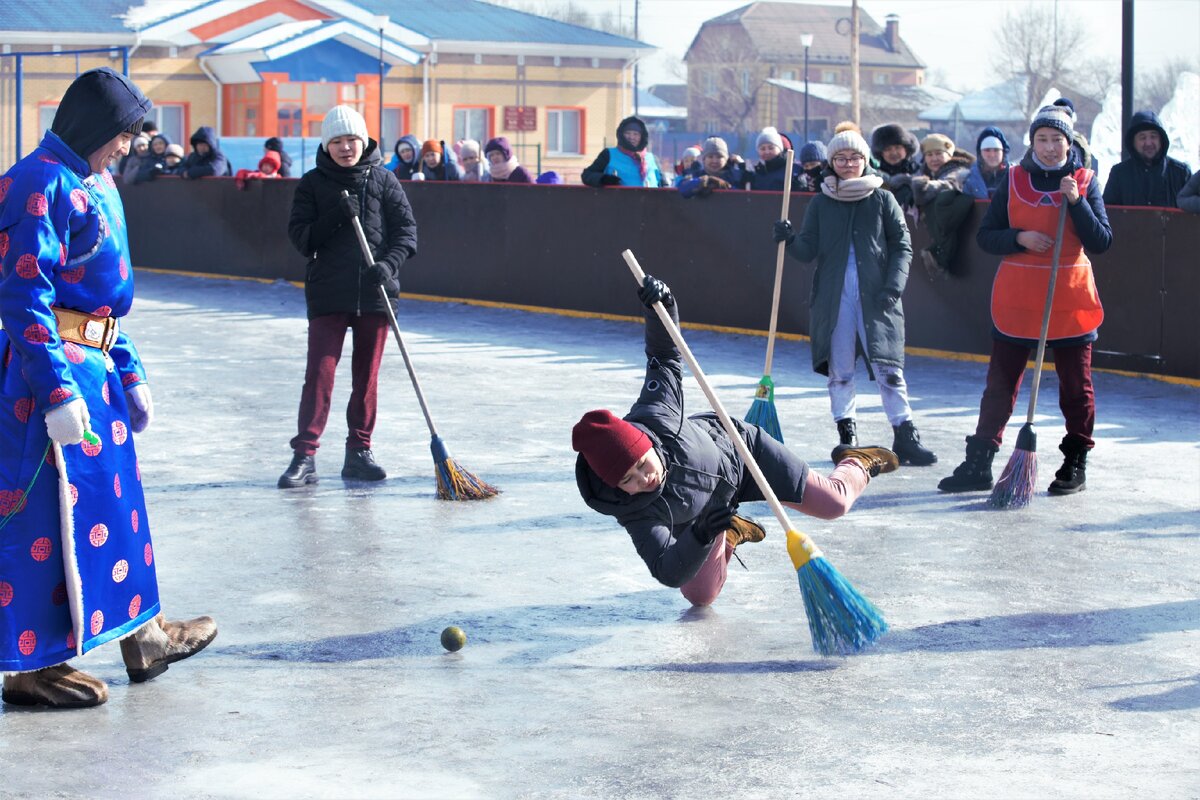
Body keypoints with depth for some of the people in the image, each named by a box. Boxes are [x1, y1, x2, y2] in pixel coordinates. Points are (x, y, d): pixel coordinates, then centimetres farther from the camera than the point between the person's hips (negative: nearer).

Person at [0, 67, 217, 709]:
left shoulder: (96, 185, 16)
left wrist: (128, 369, 22)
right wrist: (57, 391, -26)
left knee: (114, 497, 18)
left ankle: (143, 636, 31)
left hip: (95, 363, 10)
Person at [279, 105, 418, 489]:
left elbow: (407, 229, 1)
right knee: (319, 373, -8)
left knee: (367, 376, 8)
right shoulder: (313, 183, 3)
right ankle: (304, 455, -6)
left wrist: (389, 263, -16)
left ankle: (359, 452, 17)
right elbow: (299, 237, -1)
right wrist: (335, 218, -17)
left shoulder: (383, 180, 4)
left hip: (374, 293, 2)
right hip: (328, 294, -1)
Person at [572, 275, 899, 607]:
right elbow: (668, 572, -43)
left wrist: (662, 306, -45)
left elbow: (666, 358, -26)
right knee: (699, 596, -4)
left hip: (738, 447, 0)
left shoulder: (655, 418, -39)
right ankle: (727, 536, 28)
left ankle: (857, 463, 37)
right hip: (695, 518, 1)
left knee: (833, 503, -1)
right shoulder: (634, 513, -39)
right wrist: (700, 536, -62)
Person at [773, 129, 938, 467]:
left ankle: (905, 437, -1)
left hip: (875, 297, -2)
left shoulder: (882, 200, 5)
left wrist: (894, 286, -9)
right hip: (834, 297, 2)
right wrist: (790, 239, -17)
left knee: (888, 367, -5)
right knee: (840, 369, 5)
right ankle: (847, 435, 15)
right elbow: (808, 250, 4)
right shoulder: (821, 204, 8)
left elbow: (902, 247, 4)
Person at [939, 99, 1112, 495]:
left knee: (1076, 385, 6)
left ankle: (1076, 462, 18)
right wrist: (1019, 238, -14)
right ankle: (978, 463, 7)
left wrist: (1076, 202, -17)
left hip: (1070, 299, -1)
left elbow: (1101, 242, -6)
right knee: (1000, 384, 3)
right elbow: (985, 236, 3)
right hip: (1016, 299, 1)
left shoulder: (1084, 181, 1)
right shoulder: (1013, 180, 4)